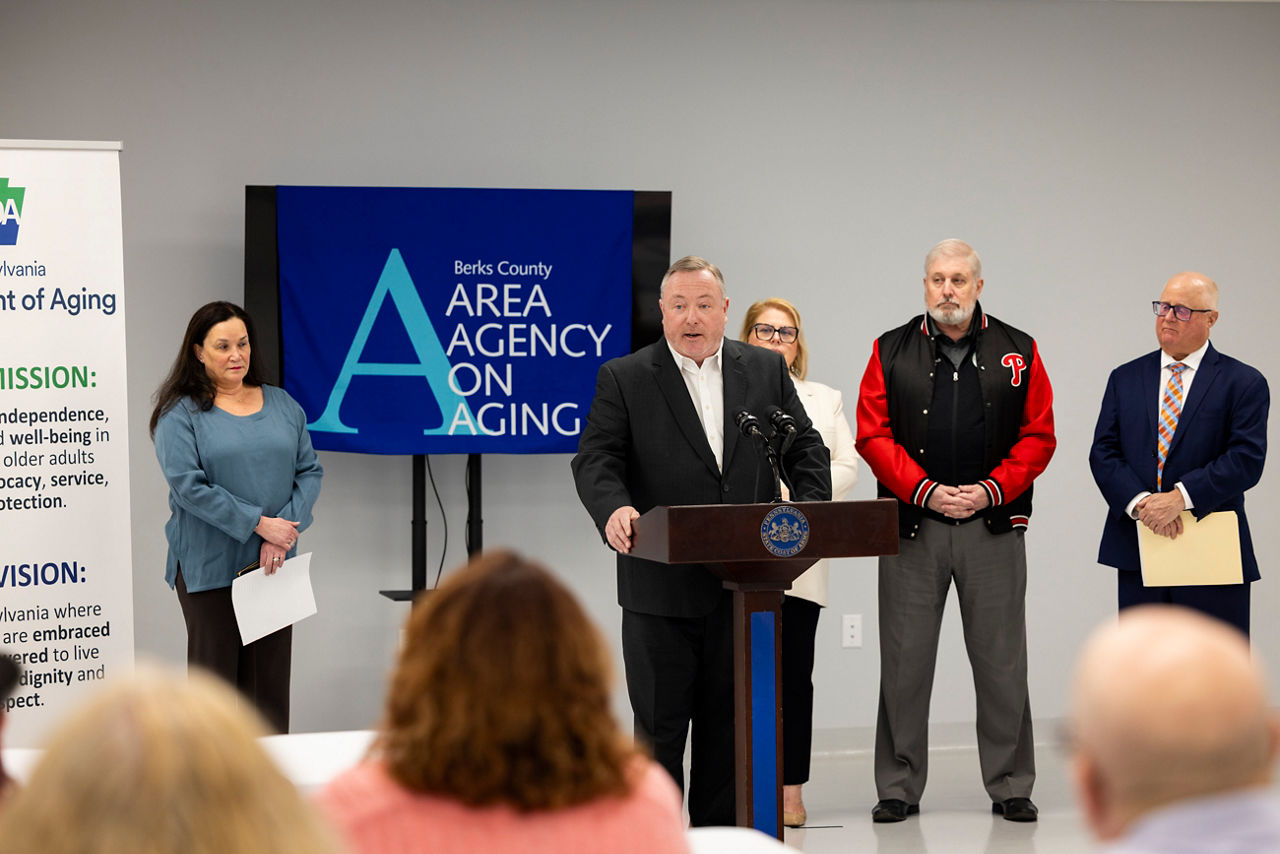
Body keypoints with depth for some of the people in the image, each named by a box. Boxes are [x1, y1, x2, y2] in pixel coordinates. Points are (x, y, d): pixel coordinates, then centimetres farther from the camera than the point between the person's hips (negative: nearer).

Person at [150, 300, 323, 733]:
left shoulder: (282, 405, 11)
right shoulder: (181, 413, -3)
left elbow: (309, 472, 7)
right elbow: (188, 486, -13)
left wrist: (284, 529, -10)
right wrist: (258, 524, -16)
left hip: (272, 566, 4)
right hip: (209, 567, -4)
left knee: (270, 677, 6)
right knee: (215, 677, 0)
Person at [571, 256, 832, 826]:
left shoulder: (766, 370, 10)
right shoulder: (623, 379, 2)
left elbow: (805, 450, 10)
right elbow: (596, 459, -7)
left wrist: (810, 513, -8)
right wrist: (613, 508, -27)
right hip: (661, 587, -2)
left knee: (728, 726, 9)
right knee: (659, 727, 3)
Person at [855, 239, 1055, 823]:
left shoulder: (1018, 353, 7)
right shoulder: (891, 352, 6)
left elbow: (1038, 436, 4)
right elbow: (873, 434, 1)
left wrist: (991, 490, -9)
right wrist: (925, 490, -10)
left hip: (994, 526, 0)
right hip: (912, 527, 0)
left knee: (1001, 661, 3)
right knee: (904, 662, 2)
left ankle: (1010, 786, 13)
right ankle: (899, 789, 11)